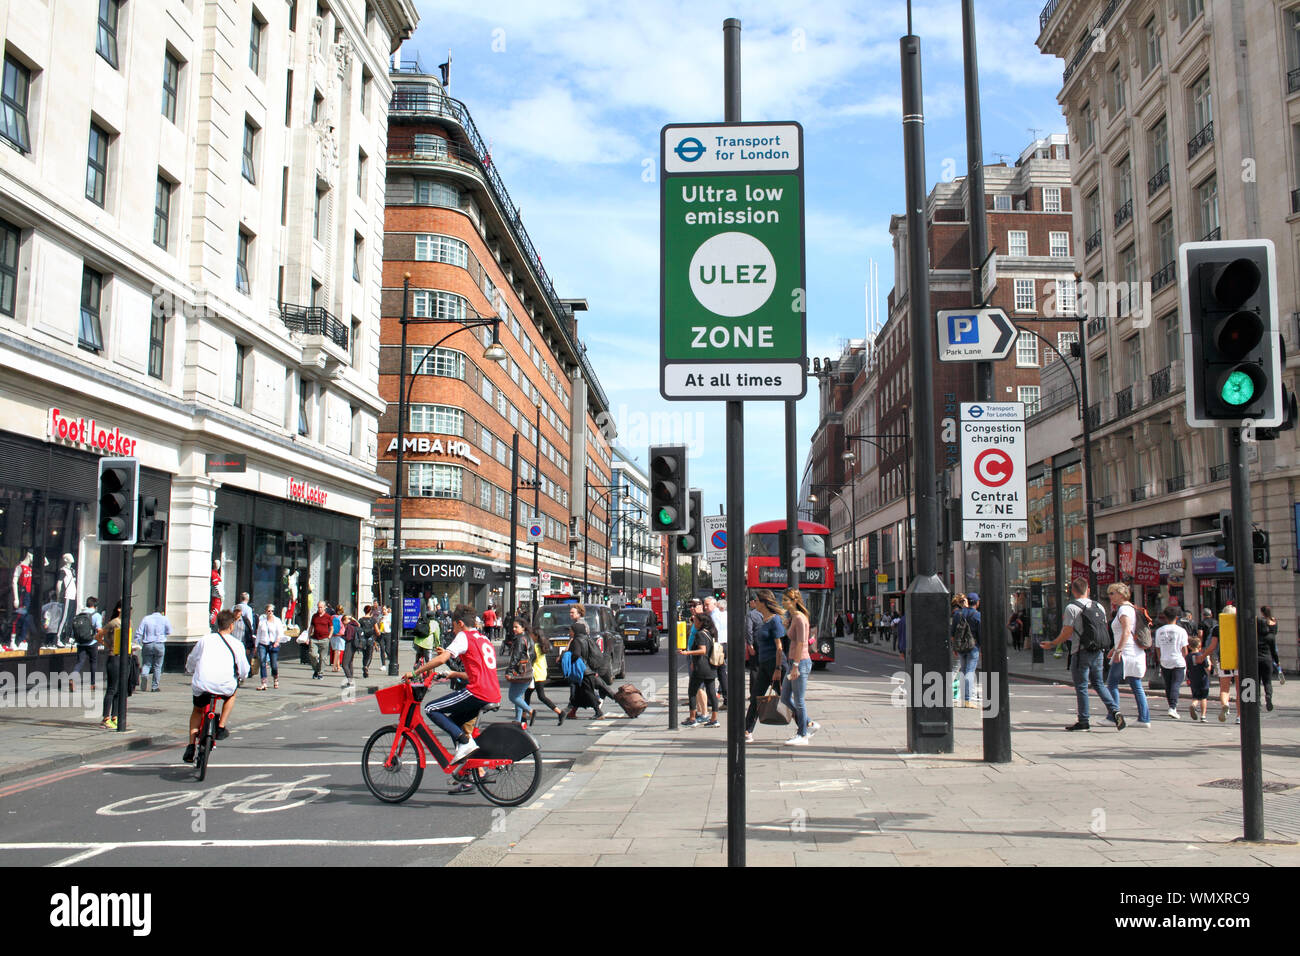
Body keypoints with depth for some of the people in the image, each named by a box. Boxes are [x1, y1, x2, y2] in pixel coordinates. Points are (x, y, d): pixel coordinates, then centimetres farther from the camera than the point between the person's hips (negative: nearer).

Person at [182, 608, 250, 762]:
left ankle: (191, 747, 19)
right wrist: (239, 677, 34)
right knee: (232, 691, 35)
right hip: (224, 687, -2)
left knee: (197, 710, 30)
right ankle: (221, 726, 24)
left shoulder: (205, 639, 10)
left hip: (202, 685, 2)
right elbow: (244, 671, 11)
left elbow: (190, 662, 21)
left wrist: (190, 671, 43)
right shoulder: (237, 644, 6)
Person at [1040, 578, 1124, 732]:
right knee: (1098, 684, 17)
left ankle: (1084, 721, 7)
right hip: (1098, 651, 6)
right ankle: (1114, 711, 1)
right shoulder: (1099, 606, 8)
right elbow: (1104, 629, 13)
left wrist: (1052, 644, 0)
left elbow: (1067, 633, -13)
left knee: (1081, 687, 3)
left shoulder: (1072, 608, -11)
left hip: (1082, 652, -6)